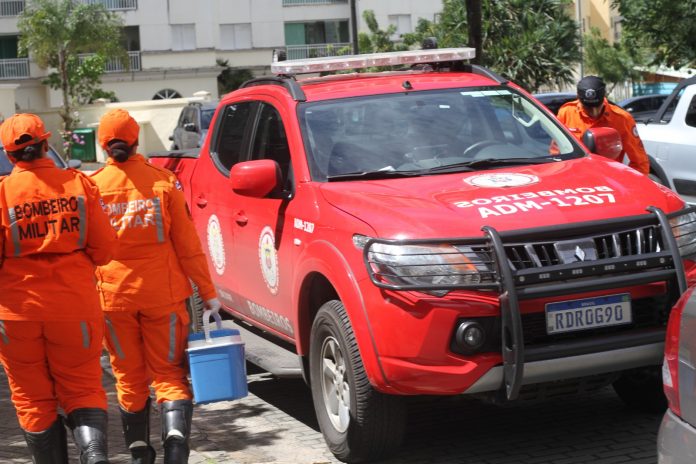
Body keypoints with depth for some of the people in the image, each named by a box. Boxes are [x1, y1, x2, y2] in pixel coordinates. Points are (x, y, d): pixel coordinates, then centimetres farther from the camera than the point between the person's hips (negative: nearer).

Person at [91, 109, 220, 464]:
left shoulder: (91, 187, -3)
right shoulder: (163, 181, -5)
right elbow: (187, 245, -4)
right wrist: (207, 291, 2)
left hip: (113, 298, 1)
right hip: (164, 294, -1)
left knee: (129, 378, 14)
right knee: (169, 373, 7)